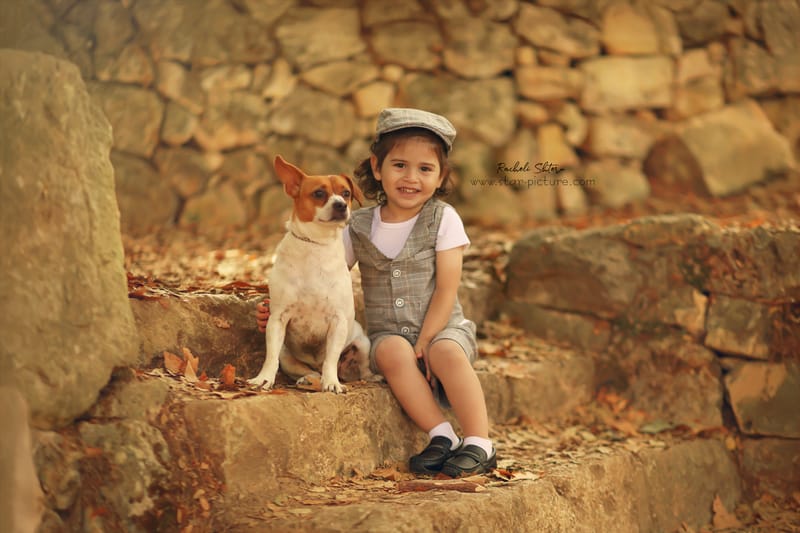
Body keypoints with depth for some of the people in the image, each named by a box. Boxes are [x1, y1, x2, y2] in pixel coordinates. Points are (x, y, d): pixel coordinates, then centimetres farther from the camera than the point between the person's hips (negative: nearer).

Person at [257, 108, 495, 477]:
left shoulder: (443, 219, -3)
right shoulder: (360, 226, 5)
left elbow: (447, 289, -7)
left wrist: (424, 343, -16)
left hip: (442, 329, -1)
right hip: (388, 333, 2)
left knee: (447, 352, -36)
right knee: (392, 351, -34)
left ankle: (479, 444, -31)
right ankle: (441, 437, -31)